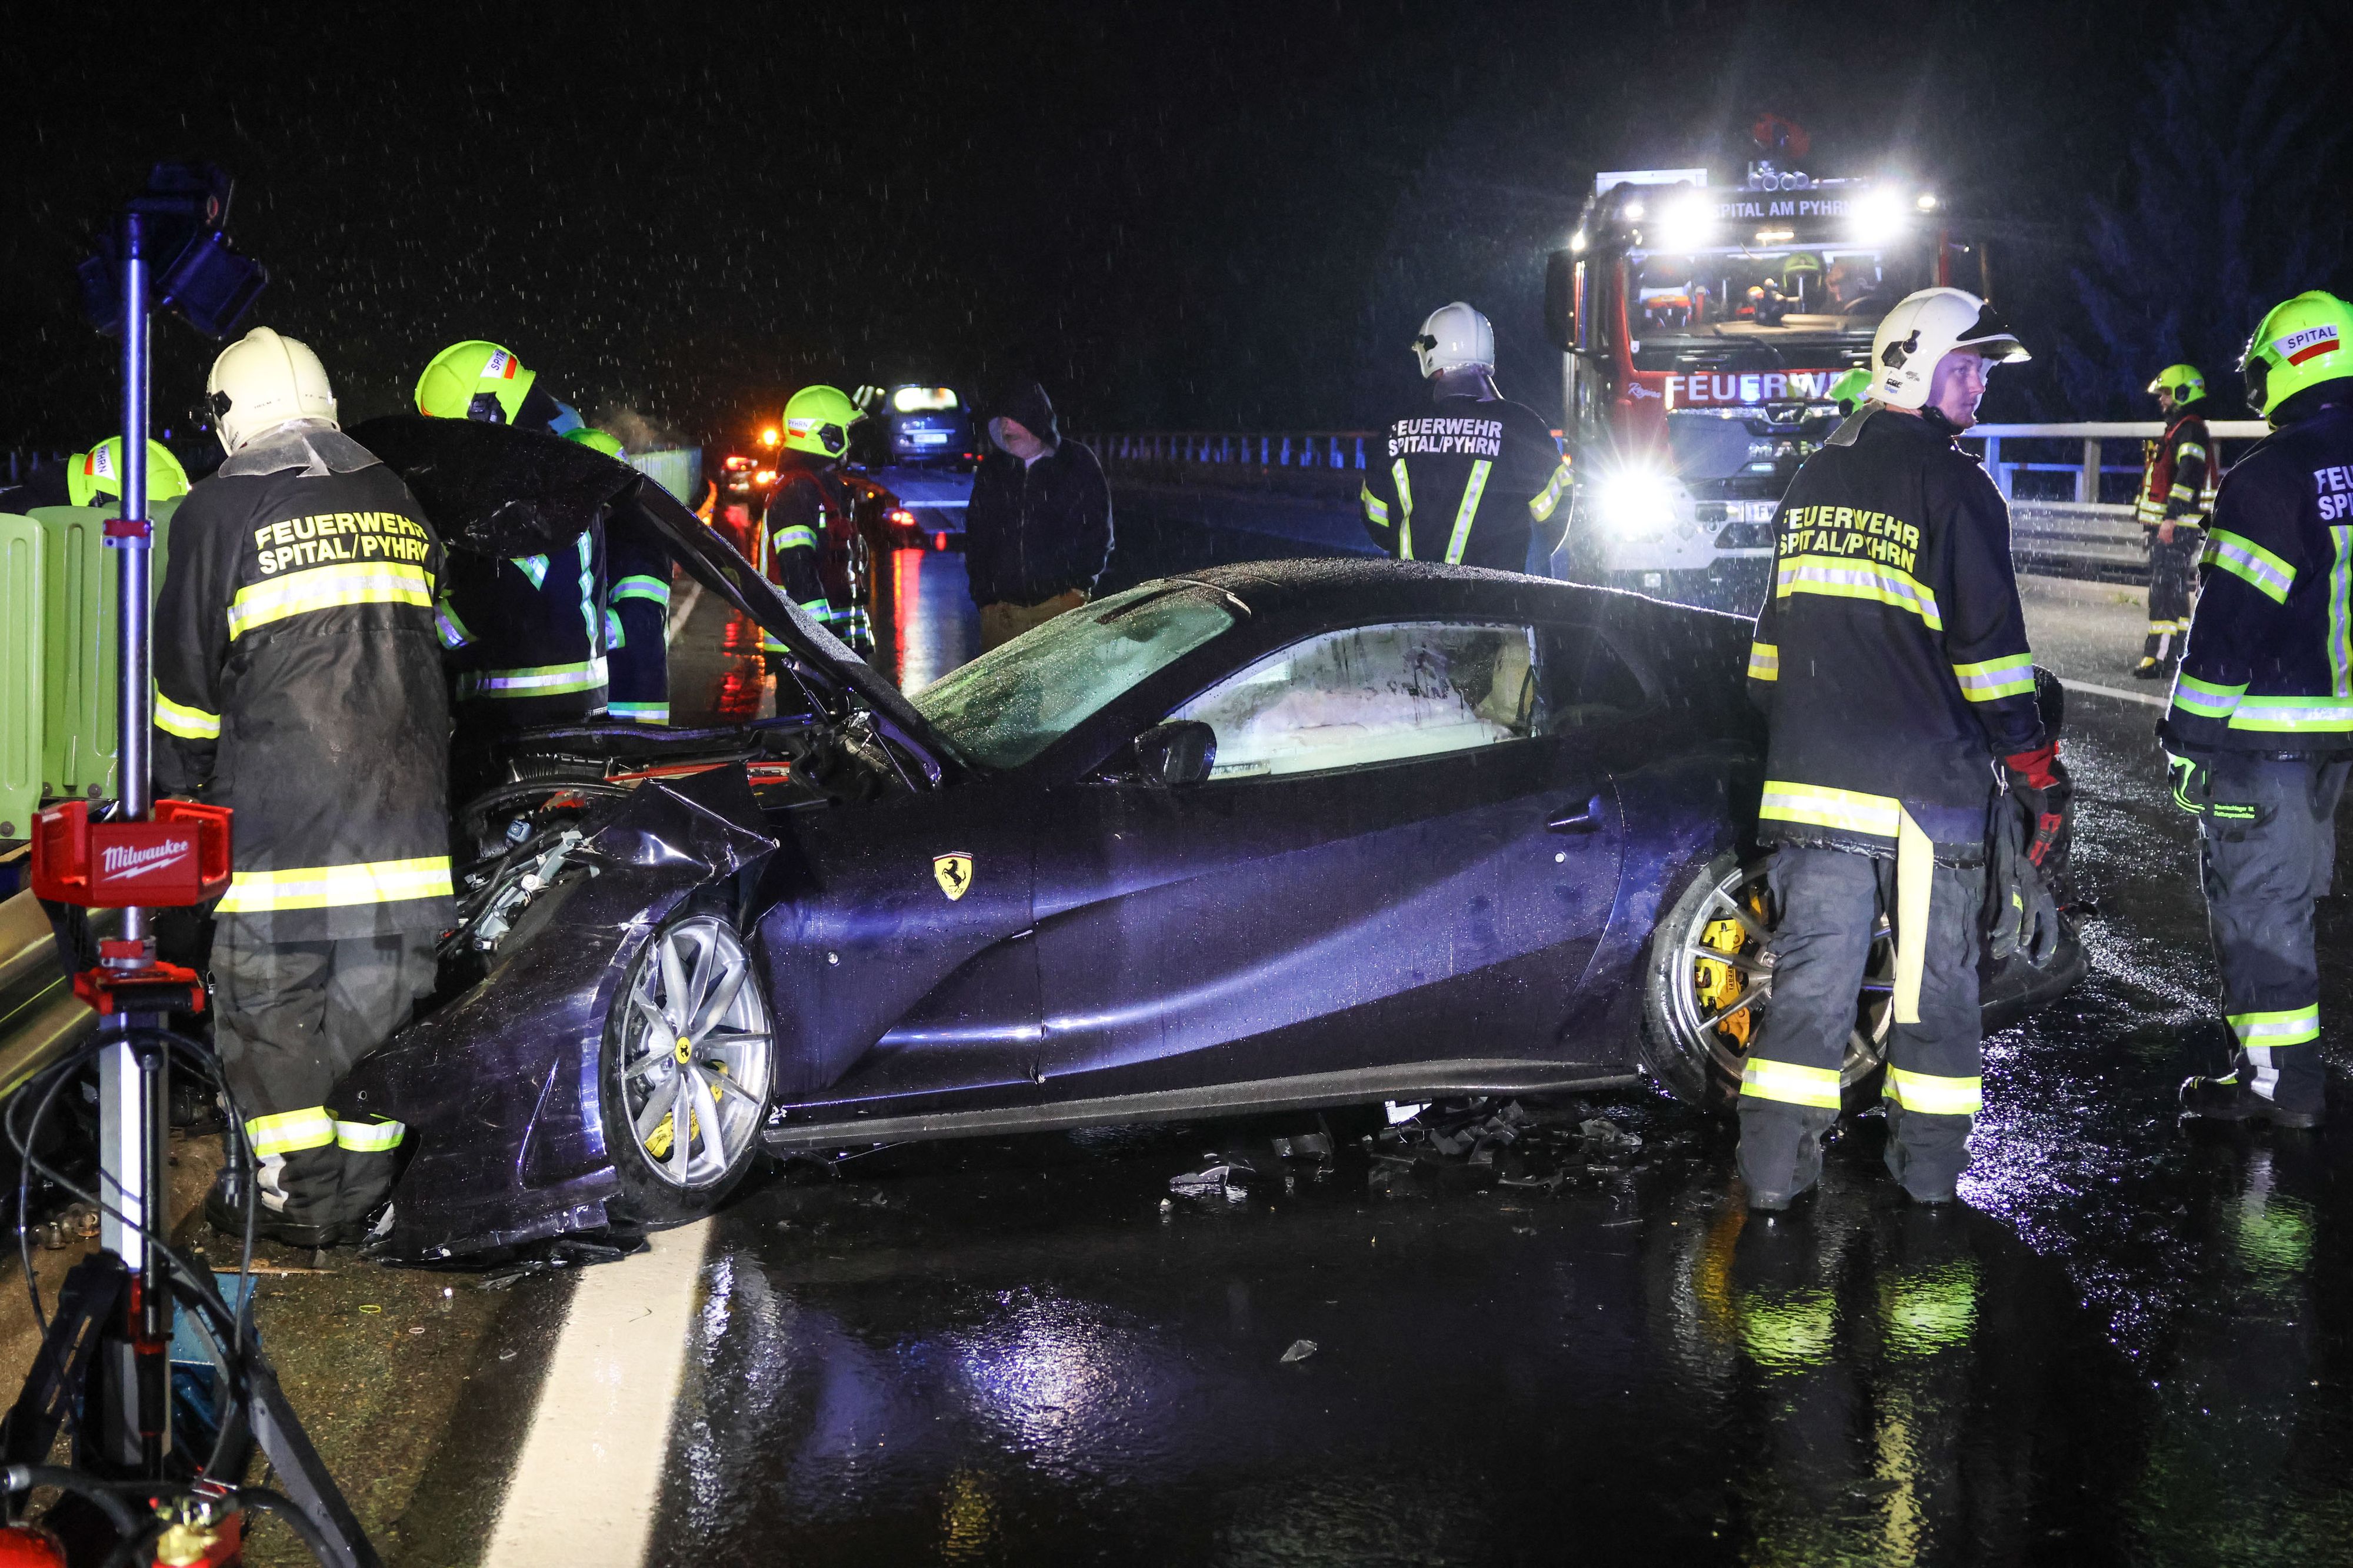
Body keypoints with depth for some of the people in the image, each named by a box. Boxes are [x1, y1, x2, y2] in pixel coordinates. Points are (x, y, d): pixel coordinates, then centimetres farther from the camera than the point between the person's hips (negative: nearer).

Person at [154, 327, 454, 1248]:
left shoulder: (221, 511, -3)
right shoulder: (397, 502, 14)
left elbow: (189, 674, 1)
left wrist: (177, 786, 15)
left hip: (280, 806, -5)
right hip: (406, 808, 5)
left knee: (269, 1000, 4)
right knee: (376, 999, 11)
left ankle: (298, 1199, 6)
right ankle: (363, 1193, 17)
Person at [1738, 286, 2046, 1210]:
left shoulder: (1813, 481, 14)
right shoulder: (1953, 485, -7)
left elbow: (1775, 625, 21)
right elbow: (1989, 638, -9)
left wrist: (1784, 732, 29)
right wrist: (2028, 751, -2)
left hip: (1811, 777, 5)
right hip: (1927, 777, -5)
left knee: (1813, 963, 5)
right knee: (1936, 969, 7)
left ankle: (1775, 1163, 1)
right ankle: (1930, 1159, 14)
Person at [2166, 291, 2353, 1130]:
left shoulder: (2268, 474, -15)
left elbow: (2226, 618, -16)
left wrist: (2190, 733, -11)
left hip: (2266, 728, -7)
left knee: (2257, 895, 1)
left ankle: (2278, 1076, 4)